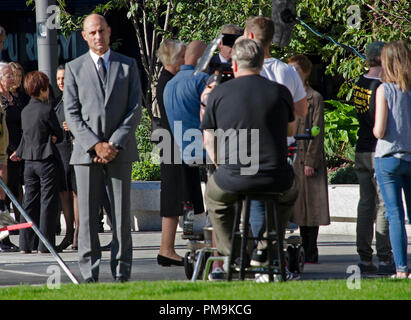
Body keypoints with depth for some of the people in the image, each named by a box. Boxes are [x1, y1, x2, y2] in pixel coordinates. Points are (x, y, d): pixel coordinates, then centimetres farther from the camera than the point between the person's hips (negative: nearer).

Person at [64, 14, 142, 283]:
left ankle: (122, 272, 3)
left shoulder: (128, 66, 10)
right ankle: (90, 274, 0)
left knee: (122, 213, -1)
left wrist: (115, 143, -8)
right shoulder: (74, 68, 8)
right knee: (87, 215, -3)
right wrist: (95, 145, -9)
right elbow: (72, 114, 3)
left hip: (120, 151, 0)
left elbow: (136, 109, 4)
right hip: (86, 151, 0)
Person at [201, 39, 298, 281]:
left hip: (233, 180, -1)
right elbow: (291, 130, 21)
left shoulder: (219, 93, 1)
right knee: (290, 190, 36)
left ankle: (230, 257, 27)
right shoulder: (280, 92, 4)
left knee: (214, 194, 33)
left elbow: (209, 141, 8)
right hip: (276, 180, 1)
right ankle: (266, 251, 33)